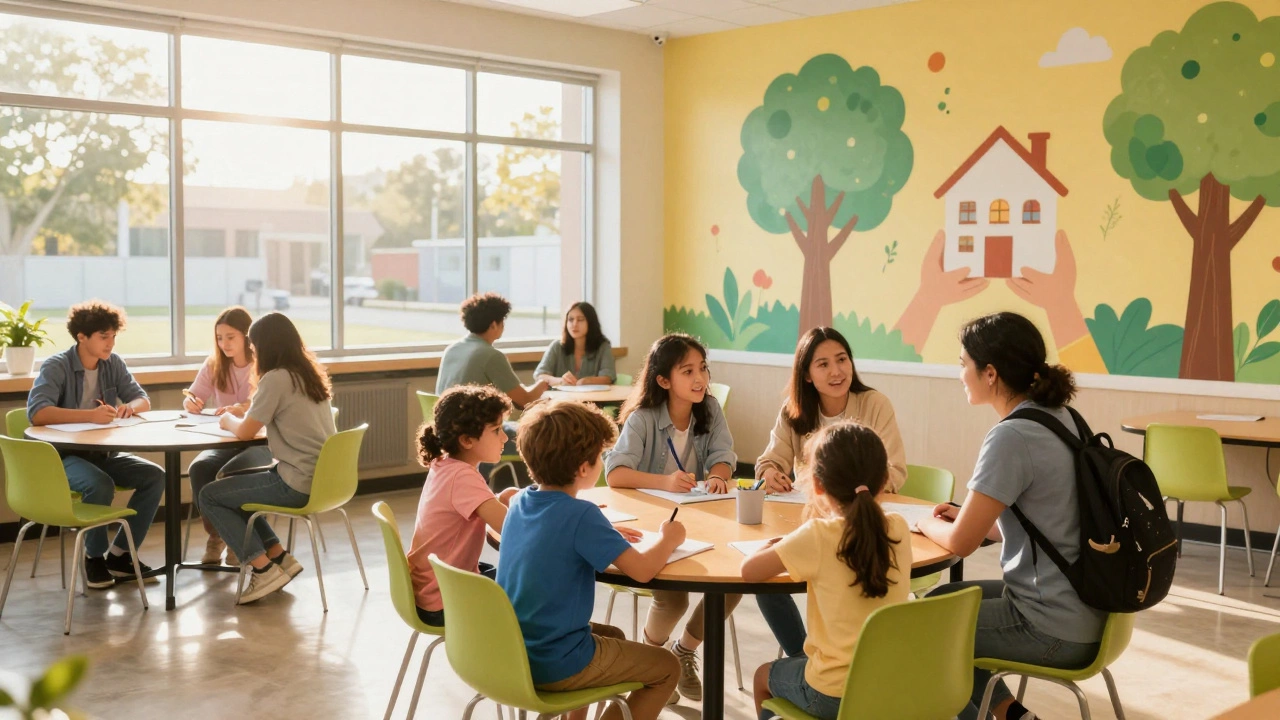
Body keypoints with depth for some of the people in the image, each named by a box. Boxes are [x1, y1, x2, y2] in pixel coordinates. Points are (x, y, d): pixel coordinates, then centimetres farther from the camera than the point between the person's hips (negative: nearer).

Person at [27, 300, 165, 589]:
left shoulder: (114, 363, 4)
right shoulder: (56, 367, -14)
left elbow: (143, 400, 7)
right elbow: (36, 413, -28)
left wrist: (130, 407, -19)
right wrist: (89, 415, -39)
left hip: (104, 452, 6)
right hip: (64, 456, -6)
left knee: (155, 476, -15)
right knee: (100, 485, -34)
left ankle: (120, 554, -3)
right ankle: (94, 556, -8)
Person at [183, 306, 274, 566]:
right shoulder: (214, 364, 9)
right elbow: (194, 397, 12)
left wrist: (244, 409, -38)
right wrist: (190, 402, -14)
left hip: (261, 442, -4)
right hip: (225, 441, 4)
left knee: (230, 473, -33)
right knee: (199, 468, -27)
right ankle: (215, 536, -6)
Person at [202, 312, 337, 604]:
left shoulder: (276, 378, -15)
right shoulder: (310, 373, 11)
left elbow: (245, 432, -9)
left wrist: (228, 420, 10)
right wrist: (249, 410, 19)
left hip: (298, 484, -9)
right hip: (323, 478, 9)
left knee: (210, 496, 6)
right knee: (232, 487, 25)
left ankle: (264, 570, 0)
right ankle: (280, 558, 17)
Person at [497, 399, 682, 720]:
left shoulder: (519, 502, 0)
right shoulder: (580, 514, -23)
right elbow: (642, 570, -23)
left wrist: (605, 535, 11)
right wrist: (668, 539, -4)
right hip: (553, 666, -8)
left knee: (613, 636, 32)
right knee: (667, 668, 11)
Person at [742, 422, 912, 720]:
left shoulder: (818, 537, -20)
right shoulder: (898, 529, -6)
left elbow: (749, 571, -13)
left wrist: (774, 548, 4)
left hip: (835, 696, -5)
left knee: (764, 676, 28)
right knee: (798, 662, 35)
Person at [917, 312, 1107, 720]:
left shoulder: (1012, 437, -22)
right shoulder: (1059, 418, 4)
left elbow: (960, 542, -15)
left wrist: (926, 522, 4)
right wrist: (967, 516, 8)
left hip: (1053, 629, -9)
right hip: (1078, 611, 9)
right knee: (939, 600, 22)